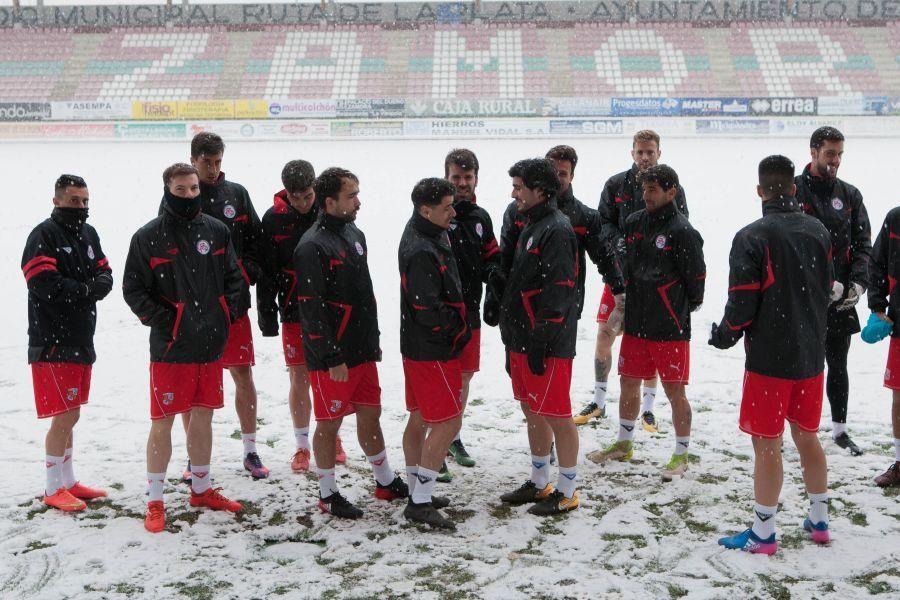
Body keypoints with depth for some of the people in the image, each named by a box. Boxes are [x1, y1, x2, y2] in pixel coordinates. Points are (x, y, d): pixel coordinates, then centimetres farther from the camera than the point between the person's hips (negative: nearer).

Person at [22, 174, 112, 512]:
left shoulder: (88, 234, 13)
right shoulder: (43, 236, -12)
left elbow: (105, 277, 9)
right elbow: (45, 286, -22)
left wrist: (99, 282, -13)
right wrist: (86, 289, -13)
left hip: (81, 340, 8)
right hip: (52, 343, -8)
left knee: (69, 417, 15)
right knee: (64, 417, -6)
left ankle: (68, 482, 26)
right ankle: (53, 490, 7)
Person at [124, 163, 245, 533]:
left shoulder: (216, 231, 6)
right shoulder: (148, 237, -5)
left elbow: (234, 277, 13)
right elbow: (133, 290, -3)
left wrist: (226, 313, 1)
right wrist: (161, 320, -12)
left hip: (211, 345, 4)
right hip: (170, 348, -4)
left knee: (203, 416, 14)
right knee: (162, 422, 1)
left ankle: (201, 488, 30)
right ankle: (155, 501, 12)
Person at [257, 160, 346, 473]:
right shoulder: (274, 219, -5)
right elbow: (266, 271, 0)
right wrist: (266, 315, -3)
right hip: (294, 313, 0)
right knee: (299, 379, 5)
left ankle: (332, 438, 26)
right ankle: (302, 446, 18)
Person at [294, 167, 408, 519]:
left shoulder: (354, 235, 11)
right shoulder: (312, 247, -17)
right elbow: (312, 309, -20)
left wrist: (374, 341, 20)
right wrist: (332, 358, -20)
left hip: (363, 351, 8)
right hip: (332, 358, -8)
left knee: (370, 414, 17)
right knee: (329, 423, 4)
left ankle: (386, 483, 32)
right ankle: (327, 496, 18)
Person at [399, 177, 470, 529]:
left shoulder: (425, 235, 8)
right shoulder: (422, 252, -24)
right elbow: (427, 309, -26)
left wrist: (458, 325, 10)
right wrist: (460, 328, -11)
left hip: (417, 346, 10)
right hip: (433, 351, -10)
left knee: (420, 419, 16)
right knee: (448, 422, -6)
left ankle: (416, 493, 27)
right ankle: (420, 503, -2)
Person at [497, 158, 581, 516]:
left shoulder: (557, 230, -15)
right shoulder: (531, 225, 15)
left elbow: (557, 292, -21)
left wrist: (538, 342, -22)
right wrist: (514, 338, 19)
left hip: (547, 345, -10)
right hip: (522, 339, 10)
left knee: (557, 416, 0)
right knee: (533, 412, 17)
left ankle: (567, 492, 11)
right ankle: (539, 484, 30)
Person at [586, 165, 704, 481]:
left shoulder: (682, 232, -14)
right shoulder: (634, 223, 6)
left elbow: (696, 278, -8)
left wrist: (681, 310, 3)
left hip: (670, 328, -6)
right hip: (635, 322, 7)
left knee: (675, 391, 2)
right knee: (629, 384, 16)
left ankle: (681, 454, 16)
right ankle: (624, 443, 34)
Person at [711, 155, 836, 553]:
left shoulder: (751, 237, -15)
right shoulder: (819, 232, 3)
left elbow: (742, 304, -17)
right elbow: (826, 291, 12)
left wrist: (723, 335, 2)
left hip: (769, 357, -6)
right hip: (810, 354, 6)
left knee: (767, 444, 1)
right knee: (806, 436, 18)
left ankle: (763, 534, 8)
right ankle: (819, 520, 29)